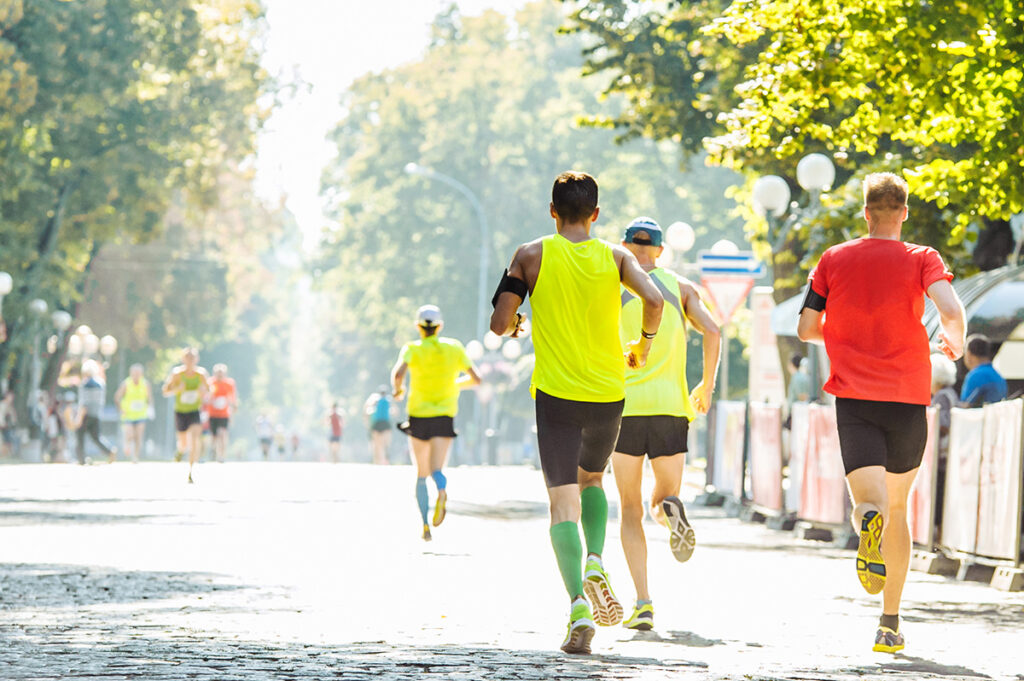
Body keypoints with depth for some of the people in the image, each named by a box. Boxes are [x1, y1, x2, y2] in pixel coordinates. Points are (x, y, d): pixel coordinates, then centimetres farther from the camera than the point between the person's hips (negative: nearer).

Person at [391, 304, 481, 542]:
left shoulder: (413, 349, -4)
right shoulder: (454, 348, 5)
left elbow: (398, 373, -22)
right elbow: (475, 378, 6)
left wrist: (398, 389, -1)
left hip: (418, 416, 0)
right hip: (445, 416, 0)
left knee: (421, 474, 15)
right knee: (436, 471, -8)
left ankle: (425, 525, 9)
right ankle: (441, 492, -45)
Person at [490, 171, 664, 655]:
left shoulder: (532, 256, -1)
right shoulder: (615, 257, 3)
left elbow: (500, 324, -3)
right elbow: (654, 300, -13)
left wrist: (514, 325, 21)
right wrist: (644, 343, 6)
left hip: (556, 394, -2)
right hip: (609, 393, 2)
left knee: (564, 501, -4)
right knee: (591, 480, 27)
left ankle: (578, 604, -23)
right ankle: (595, 561, 0)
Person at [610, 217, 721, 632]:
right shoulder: (680, 287, 11)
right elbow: (712, 333, -4)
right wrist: (706, 386, 9)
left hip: (625, 406, -1)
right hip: (671, 404, 1)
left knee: (630, 509, 6)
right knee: (665, 496, 16)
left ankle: (643, 602, -9)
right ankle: (670, 509, -24)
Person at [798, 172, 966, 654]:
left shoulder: (834, 260, 6)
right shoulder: (922, 260, 0)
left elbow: (806, 328, 7)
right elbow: (951, 311, -16)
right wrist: (954, 342, 6)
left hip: (853, 398, 0)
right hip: (908, 398, 0)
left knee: (872, 504, -9)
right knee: (898, 510, 16)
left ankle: (869, 521, -49)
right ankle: (890, 623, 17)